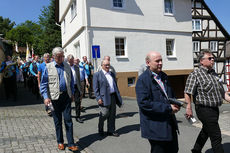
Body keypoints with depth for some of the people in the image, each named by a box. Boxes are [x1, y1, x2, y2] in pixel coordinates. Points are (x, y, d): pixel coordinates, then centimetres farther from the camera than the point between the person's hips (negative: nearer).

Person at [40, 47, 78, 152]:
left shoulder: (67, 66, 7)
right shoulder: (48, 67, -2)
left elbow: (71, 81, 14)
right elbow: (43, 84, -2)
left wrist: (72, 94, 11)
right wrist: (46, 97, -11)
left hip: (66, 96, 2)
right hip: (54, 97, -1)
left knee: (68, 120, 2)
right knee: (57, 121, 10)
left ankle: (71, 144, 8)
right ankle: (60, 142, 26)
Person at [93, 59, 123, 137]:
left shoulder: (112, 74, 17)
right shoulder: (97, 75, -2)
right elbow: (95, 88, -6)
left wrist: (118, 95, 14)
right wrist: (98, 98, -14)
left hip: (113, 97, 6)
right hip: (104, 98, -6)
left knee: (112, 115, 10)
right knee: (104, 114, -4)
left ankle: (111, 131, 23)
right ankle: (100, 130, 21)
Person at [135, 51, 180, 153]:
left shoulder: (164, 76, 11)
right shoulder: (143, 80, -15)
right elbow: (144, 103, -24)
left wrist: (175, 104, 0)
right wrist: (168, 108, -22)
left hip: (170, 124, 8)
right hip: (156, 128, -8)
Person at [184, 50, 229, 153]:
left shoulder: (214, 73, 14)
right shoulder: (195, 74, -13)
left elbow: (221, 91, 21)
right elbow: (188, 93, -20)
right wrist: (189, 108, -26)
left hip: (214, 109, 9)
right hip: (205, 110, -9)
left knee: (206, 132, 23)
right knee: (216, 137, -5)